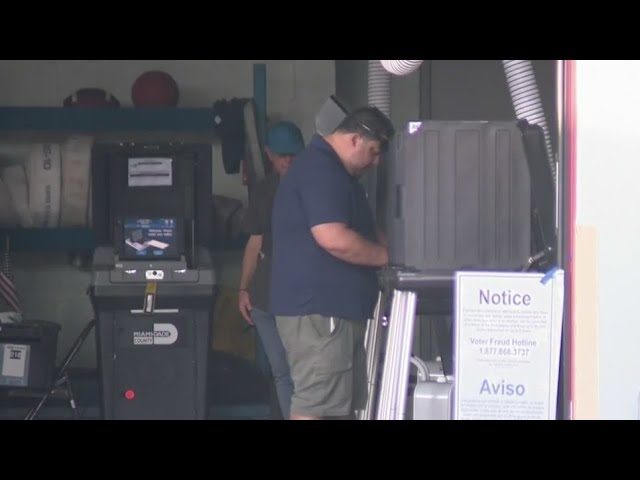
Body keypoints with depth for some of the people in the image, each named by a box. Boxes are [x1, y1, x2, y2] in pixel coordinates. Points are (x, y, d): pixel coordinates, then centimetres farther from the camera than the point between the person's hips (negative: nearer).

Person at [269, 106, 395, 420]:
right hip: (318, 308, -11)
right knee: (315, 405, -11)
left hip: (332, 306, 11)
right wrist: (384, 256, -11)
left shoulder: (332, 171, 21)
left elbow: (362, 229, 29)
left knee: (341, 403, 13)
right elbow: (334, 238, -25)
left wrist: (381, 247, 9)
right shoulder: (320, 170, -15)